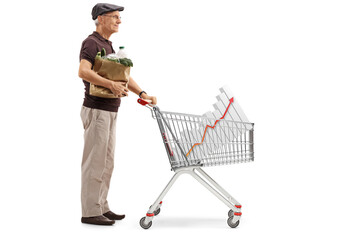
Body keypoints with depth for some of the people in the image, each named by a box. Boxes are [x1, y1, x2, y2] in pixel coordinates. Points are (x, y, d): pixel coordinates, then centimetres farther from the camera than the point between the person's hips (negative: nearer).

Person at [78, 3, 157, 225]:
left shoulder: (108, 46, 18)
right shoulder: (91, 43, -12)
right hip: (96, 110, -9)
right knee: (95, 162, -5)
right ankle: (90, 212, 1)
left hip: (109, 111, 9)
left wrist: (142, 93, 2)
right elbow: (83, 72, -30)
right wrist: (111, 84, -34)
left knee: (106, 163, 12)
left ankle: (101, 207, 20)